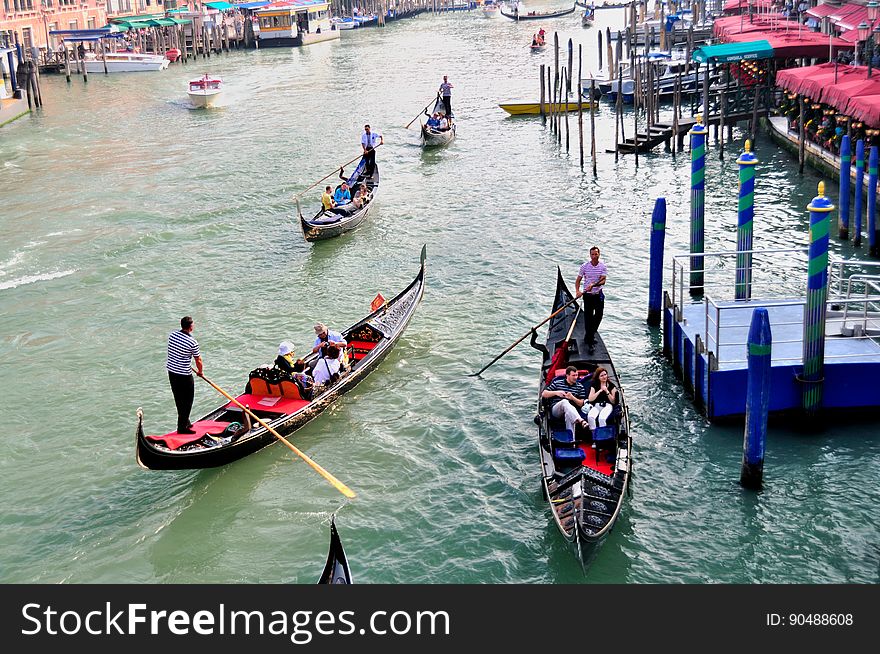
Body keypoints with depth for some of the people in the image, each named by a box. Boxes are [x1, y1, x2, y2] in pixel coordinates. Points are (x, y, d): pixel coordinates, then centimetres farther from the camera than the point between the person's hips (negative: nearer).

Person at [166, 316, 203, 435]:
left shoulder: (172, 334, -2)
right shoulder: (192, 342, -20)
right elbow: (198, 360, -9)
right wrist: (200, 371, 13)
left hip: (171, 370, 7)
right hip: (184, 375, -7)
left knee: (179, 399, 18)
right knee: (187, 401, 6)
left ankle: (185, 422, 31)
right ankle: (182, 427, 10)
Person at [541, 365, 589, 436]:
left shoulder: (580, 387, 16)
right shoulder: (557, 383, 13)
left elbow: (581, 404, 9)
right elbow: (543, 394, 10)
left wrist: (572, 398, -10)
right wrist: (556, 392, -6)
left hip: (572, 410, 1)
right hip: (555, 410, -1)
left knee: (569, 415, -39)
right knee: (565, 401, -37)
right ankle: (581, 421, -60)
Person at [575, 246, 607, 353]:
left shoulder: (603, 267, -3)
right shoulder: (585, 266, -4)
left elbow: (603, 281, -13)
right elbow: (578, 280, -1)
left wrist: (593, 285, -31)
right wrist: (578, 291, -19)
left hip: (598, 295, 2)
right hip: (587, 295, -2)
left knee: (598, 316, 9)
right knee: (589, 318, -3)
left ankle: (590, 334, 33)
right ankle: (590, 341, 0)